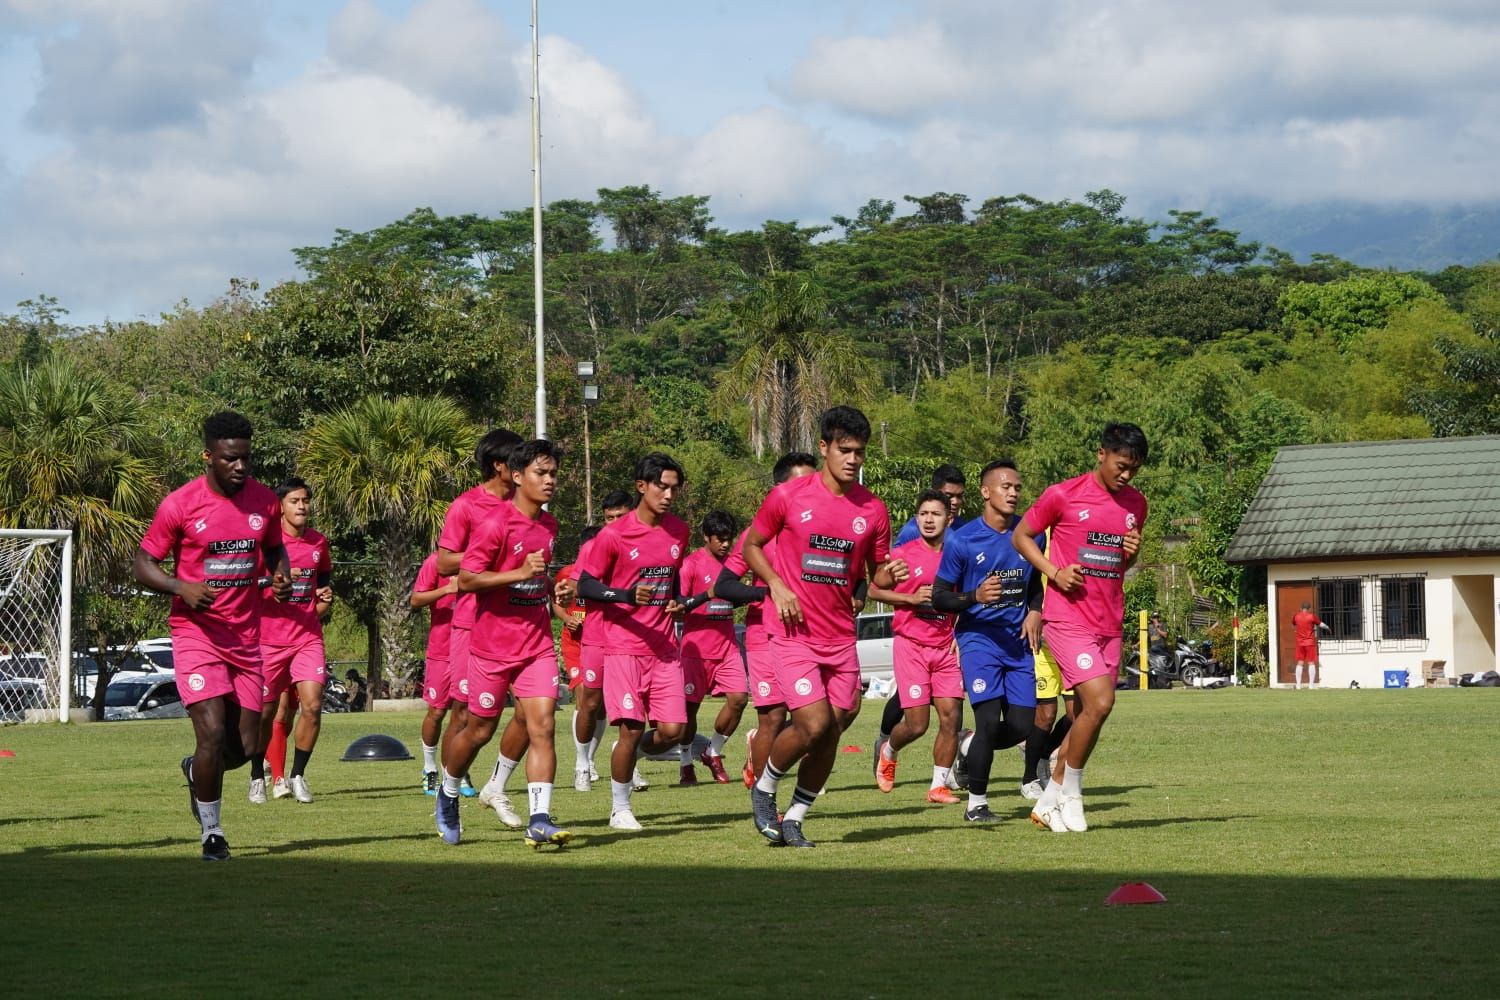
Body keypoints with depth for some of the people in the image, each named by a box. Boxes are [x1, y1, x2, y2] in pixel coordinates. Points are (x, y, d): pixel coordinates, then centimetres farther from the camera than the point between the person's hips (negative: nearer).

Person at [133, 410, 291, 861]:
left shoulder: (265, 502, 3)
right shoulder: (180, 504, -9)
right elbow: (143, 565, -3)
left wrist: (281, 576, -1)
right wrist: (182, 587, -21)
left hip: (247, 635, 4)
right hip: (196, 633, -4)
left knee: (247, 746, 4)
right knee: (213, 732, -15)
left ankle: (197, 771, 39)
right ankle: (211, 832, 3)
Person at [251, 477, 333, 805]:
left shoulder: (318, 542, 9)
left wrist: (325, 599, 6)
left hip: (308, 637, 3)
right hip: (270, 638, -3)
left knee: (312, 705, -12)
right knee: (267, 712, 4)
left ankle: (297, 776, 2)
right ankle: (258, 777, 23)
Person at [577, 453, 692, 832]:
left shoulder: (679, 531, 9)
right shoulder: (614, 535, -9)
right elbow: (584, 585, -6)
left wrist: (676, 602, 5)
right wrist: (627, 595, -21)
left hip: (665, 646, 5)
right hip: (625, 645, -5)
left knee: (672, 730, -5)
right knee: (632, 728, -9)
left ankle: (629, 755, 27)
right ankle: (620, 810, 8)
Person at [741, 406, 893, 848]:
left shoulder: (872, 509, 4)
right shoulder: (788, 496, -5)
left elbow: (877, 575, 12)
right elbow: (751, 546, 7)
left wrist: (891, 574, -11)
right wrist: (777, 585, -9)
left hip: (841, 637, 4)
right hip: (795, 633, -4)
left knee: (832, 732, 3)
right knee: (814, 723, -17)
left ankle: (794, 819, 19)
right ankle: (764, 789, 9)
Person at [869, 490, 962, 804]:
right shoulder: (903, 554, -3)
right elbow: (874, 590, 0)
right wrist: (912, 598, -13)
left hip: (945, 646, 4)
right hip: (911, 645, -4)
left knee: (950, 717, -5)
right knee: (917, 724, -5)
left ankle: (939, 786, 6)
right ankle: (887, 750, 28)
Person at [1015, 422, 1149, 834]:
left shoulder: (1135, 504, 11)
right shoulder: (1063, 495, -7)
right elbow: (1021, 536, 3)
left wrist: (1132, 552, 0)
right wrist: (1055, 572, -11)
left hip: (1109, 625, 6)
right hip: (1068, 619, -6)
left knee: (1082, 716, 7)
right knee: (1099, 702, -19)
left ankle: (1049, 801, 20)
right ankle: (1070, 791, -1)